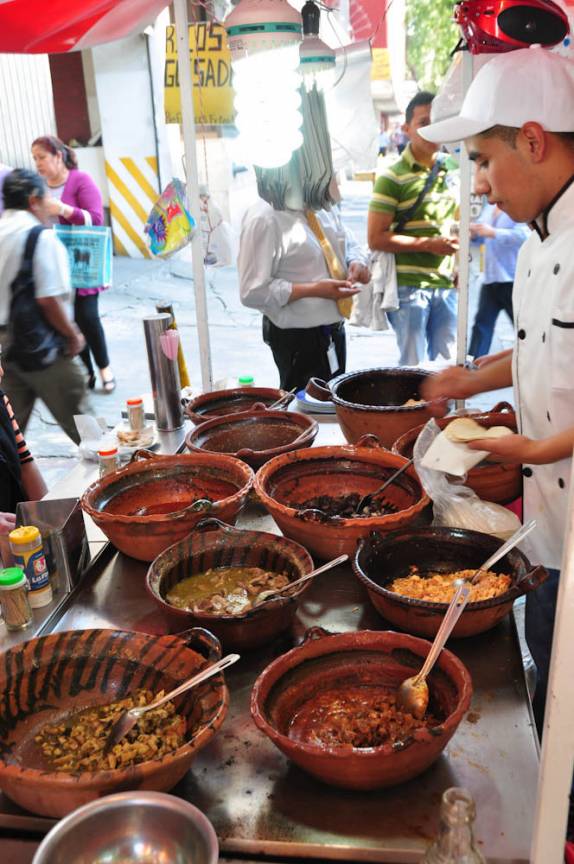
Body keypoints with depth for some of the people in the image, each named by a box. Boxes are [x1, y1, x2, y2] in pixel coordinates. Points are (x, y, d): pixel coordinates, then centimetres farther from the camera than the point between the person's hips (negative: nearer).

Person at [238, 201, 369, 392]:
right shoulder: (264, 217, -18)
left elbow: (349, 244, 21)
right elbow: (253, 292, -22)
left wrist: (357, 262, -4)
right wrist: (315, 290, -25)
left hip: (334, 327, 8)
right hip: (297, 338, -8)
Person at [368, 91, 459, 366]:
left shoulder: (450, 171, 12)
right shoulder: (393, 178, -8)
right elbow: (376, 238, -13)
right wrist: (429, 244, -17)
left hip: (446, 285, 6)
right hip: (409, 285, -6)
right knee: (413, 368, 2)